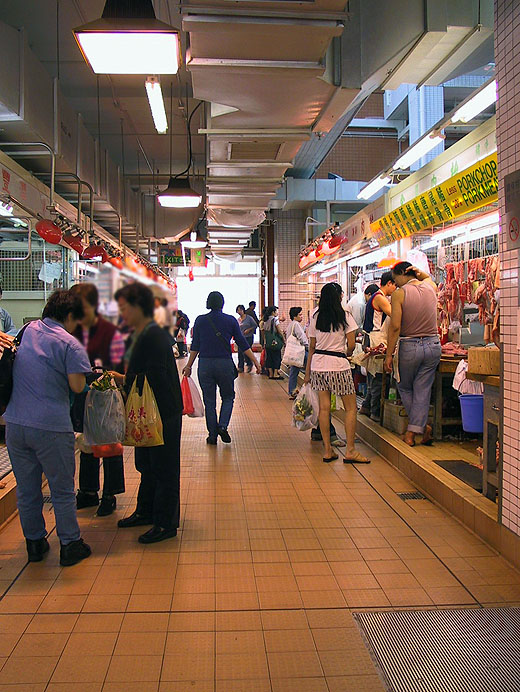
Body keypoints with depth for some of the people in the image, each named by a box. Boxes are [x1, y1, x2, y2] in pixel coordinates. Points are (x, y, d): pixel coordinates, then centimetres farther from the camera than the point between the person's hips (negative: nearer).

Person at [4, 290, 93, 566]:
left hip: (14, 424, 6)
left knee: (26, 489, 16)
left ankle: (34, 543, 29)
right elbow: (77, 386, -14)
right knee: (62, 491, 9)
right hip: (51, 427, -6)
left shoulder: (28, 330, 9)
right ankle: (69, 545, 18)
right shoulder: (69, 344, -11)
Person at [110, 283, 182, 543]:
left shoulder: (153, 336, -20)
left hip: (163, 414, -10)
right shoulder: (143, 335, 11)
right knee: (147, 465, 21)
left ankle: (166, 524, 14)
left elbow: (154, 378, -22)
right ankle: (145, 512, 37)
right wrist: (122, 378, 7)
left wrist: (123, 380, -12)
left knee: (163, 468, 2)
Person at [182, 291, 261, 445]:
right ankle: (223, 426, -5)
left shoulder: (200, 320, 2)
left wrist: (189, 365, 12)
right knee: (228, 397, 16)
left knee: (209, 401, 10)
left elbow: (195, 346, 3)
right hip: (225, 363, -1)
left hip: (205, 364, 1)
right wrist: (255, 361, 5)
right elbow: (242, 344, 0)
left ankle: (212, 435, 13)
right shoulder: (230, 320, 0)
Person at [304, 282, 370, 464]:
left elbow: (312, 346, 9)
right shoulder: (345, 316, -5)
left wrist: (308, 372, 15)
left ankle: (328, 450, 9)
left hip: (318, 364, 5)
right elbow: (351, 345, -8)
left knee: (324, 407, 6)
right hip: (338, 364, -5)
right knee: (350, 408, 4)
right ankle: (350, 451, 3)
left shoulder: (316, 317, 7)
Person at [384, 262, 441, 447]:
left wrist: (389, 355, -11)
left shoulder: (399, 294, -10)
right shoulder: (431, 287, 5)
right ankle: (412, 432, 11)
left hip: (409, 347, -4)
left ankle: (424, 426, 20)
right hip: (433, 345, 5)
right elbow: (427, 277, 33)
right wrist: (419, 272, 11)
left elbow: (395, 327, -15)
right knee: (422, 391, 9)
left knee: (405, 388, 18)